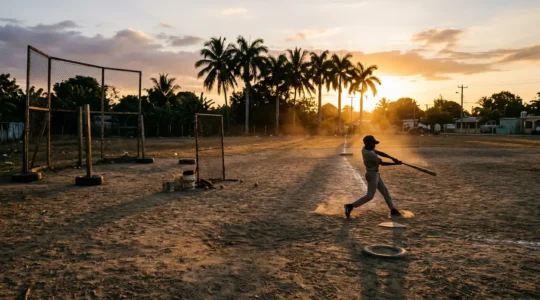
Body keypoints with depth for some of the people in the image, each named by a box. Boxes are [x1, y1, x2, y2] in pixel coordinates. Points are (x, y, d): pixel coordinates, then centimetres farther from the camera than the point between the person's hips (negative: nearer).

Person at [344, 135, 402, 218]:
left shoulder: (365, 148, -2)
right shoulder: (370, 154, -28)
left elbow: (379, 153, -1)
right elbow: (382, 163, -21)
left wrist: (392, 158, -9)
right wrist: (395, 163, -14)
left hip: (375, 174, 10)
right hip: (372, 174, -10)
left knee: (385, 192, 16)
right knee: (370, 195, -4)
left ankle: (393, 209, 24)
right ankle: (351, 206, -3)